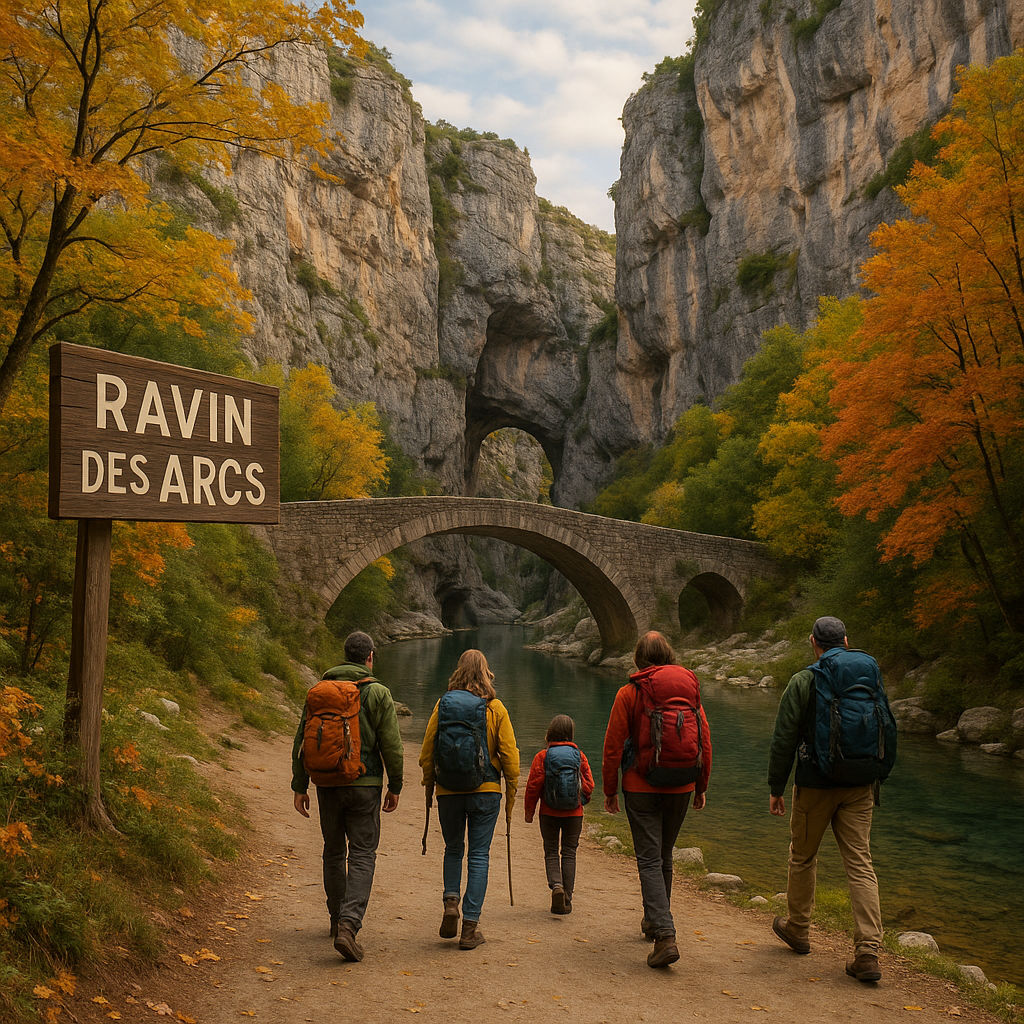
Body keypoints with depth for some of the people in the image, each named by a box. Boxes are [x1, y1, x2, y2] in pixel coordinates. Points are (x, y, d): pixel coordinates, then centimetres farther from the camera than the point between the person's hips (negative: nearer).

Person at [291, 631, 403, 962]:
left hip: (327, 785, 4)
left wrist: (299, 787, 9)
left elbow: (301, 742, 4)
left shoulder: (318, 692, 5)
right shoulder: (377, 693, -6)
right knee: (362, 855, 0)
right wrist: (395, 786, 3)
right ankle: (348, 925, -16)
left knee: (333, 851, 19)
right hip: (364, 785, -4)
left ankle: (338, 919, 31)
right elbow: (391, 745, -7)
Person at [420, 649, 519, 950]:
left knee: (453, 849, 21)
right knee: (479, 855, 5)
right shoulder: (494, 708, -4)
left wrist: (428, 786, 14)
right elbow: (509, 754, -4)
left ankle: (451, 900, 1)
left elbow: (427, 750, 2)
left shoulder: (443, 705, -2)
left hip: (448, 790, 1)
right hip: (485, 790, -1)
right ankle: (470, 926, 4)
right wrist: (511, 793, 7)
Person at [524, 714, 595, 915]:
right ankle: (566, 900, 8)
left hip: (549, 813, -1)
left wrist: (529, 811, 6)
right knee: (569, 853, 9)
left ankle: (556, 885, -17)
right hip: (574, 814, 1)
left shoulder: (542, 756, -6)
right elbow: (589, 785, 1)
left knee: (551, 852, 10)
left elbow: (533, 786, -5)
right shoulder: (580, 756, -2)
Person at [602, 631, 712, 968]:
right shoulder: (690, 689, 4)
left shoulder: (630, 693, -7)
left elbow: (613, 746, -5)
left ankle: (665, 935, -15)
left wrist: (609, 791, 5)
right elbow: (705, 743, 7)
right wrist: (701, 787, 17)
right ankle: (654, 920, 36)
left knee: (650, 860, -2)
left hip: (642, 788, -4)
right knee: (664, 856, 21)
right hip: (681, 788, 4)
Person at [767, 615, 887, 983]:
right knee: (860, 863, 3)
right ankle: (868, 952, -5)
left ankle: (797, 929, 31)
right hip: (859, 786, 3)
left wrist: (775, 788, -1)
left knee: (803, 856, 15)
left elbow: (784, 740, -9)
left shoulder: (803, 682, -9)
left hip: (815, 785, -3)